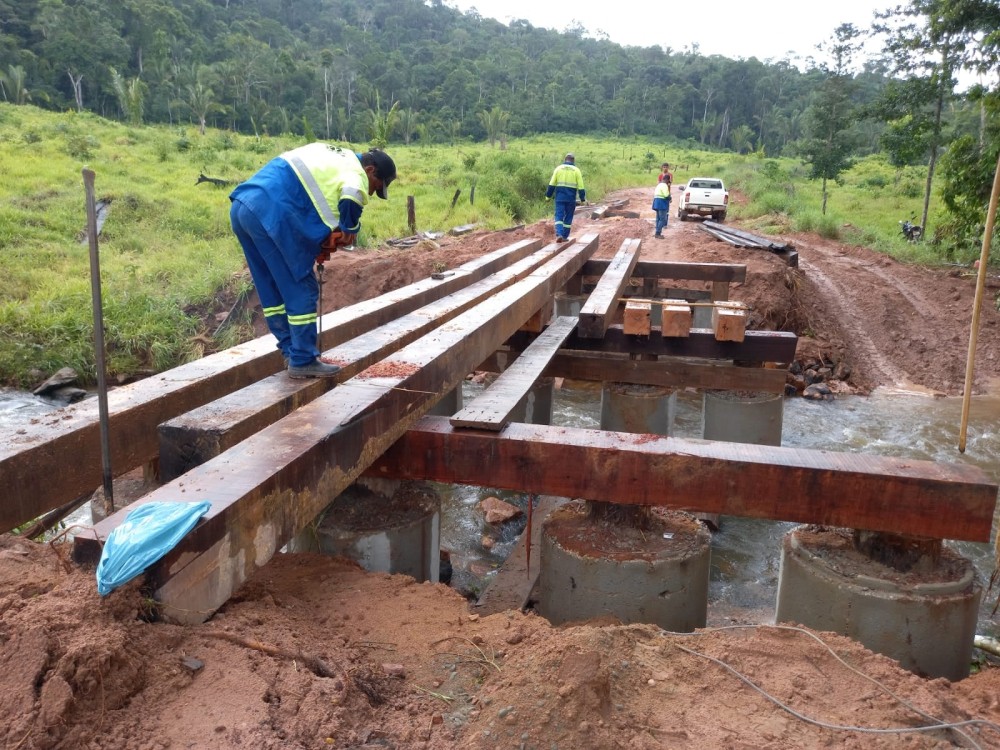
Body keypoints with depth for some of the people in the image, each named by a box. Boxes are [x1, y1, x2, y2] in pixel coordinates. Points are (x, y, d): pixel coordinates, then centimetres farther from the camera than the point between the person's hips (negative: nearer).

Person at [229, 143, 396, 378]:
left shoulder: (332, 155, 27)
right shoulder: (355, 172, 0)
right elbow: (351, 199, -24)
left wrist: (318, 240, 18)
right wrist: (349, 231, -3)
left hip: (242, 206, 10)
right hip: (270, 214, -10)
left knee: (272, 289, 17)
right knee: (302, 290, 0)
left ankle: (291, 350, 27)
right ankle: (303, 361, 6)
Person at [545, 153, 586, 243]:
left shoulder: (558, 168, 5)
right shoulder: (576, 170, 3)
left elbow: (551, 184, 2)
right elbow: (580, 187, 0)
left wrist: (548, 195, 8)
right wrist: (582, 199, 6)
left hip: (560, 197, 0)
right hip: (571, 198, 0)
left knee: (559, 216, -1)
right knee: (568, 217, 11)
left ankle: (559, 234, -21)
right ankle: (565, 236, 14)